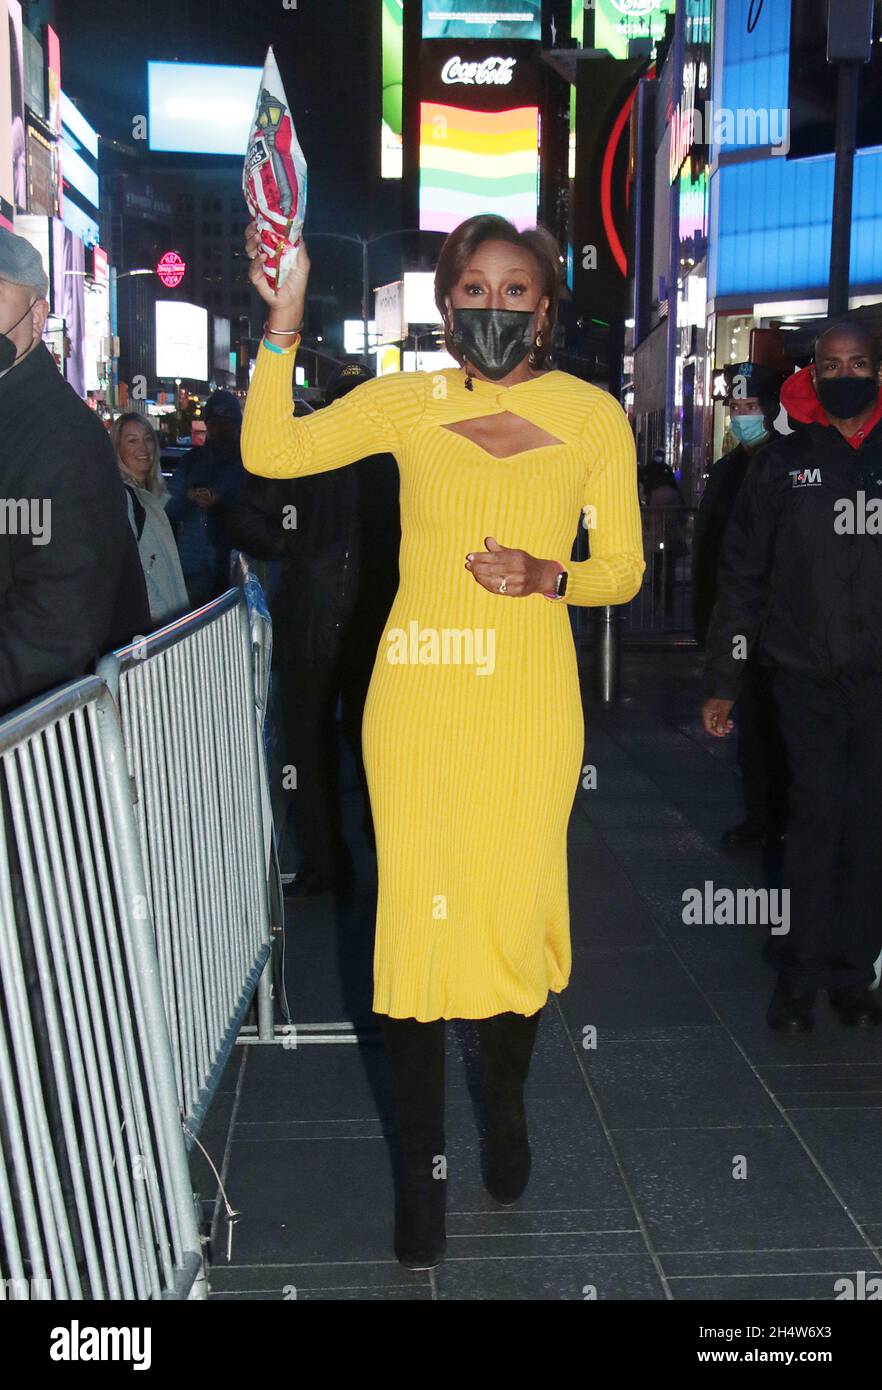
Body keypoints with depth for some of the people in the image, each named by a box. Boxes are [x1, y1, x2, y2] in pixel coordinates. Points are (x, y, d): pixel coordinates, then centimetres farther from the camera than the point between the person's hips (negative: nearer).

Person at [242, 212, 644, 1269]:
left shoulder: (594, 416, 5)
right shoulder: (405, 402, 6)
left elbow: (624, 568, 8)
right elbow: (270, 453, -1)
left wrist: (550, 575, -11)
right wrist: (284, 321, -9)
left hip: (530, 699, 0)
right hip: (417, 694, 0)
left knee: (517, 910, 6)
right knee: (417, 913, 1)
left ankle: (506, 1107, 37)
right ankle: (420, 1163, 19)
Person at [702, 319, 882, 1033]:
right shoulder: (785, 460, 4)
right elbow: (743, 576, 4)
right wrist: (723, 681, 1)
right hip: (808, 675, -1)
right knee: (818, 815, -1)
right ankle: (803, 973, 12)